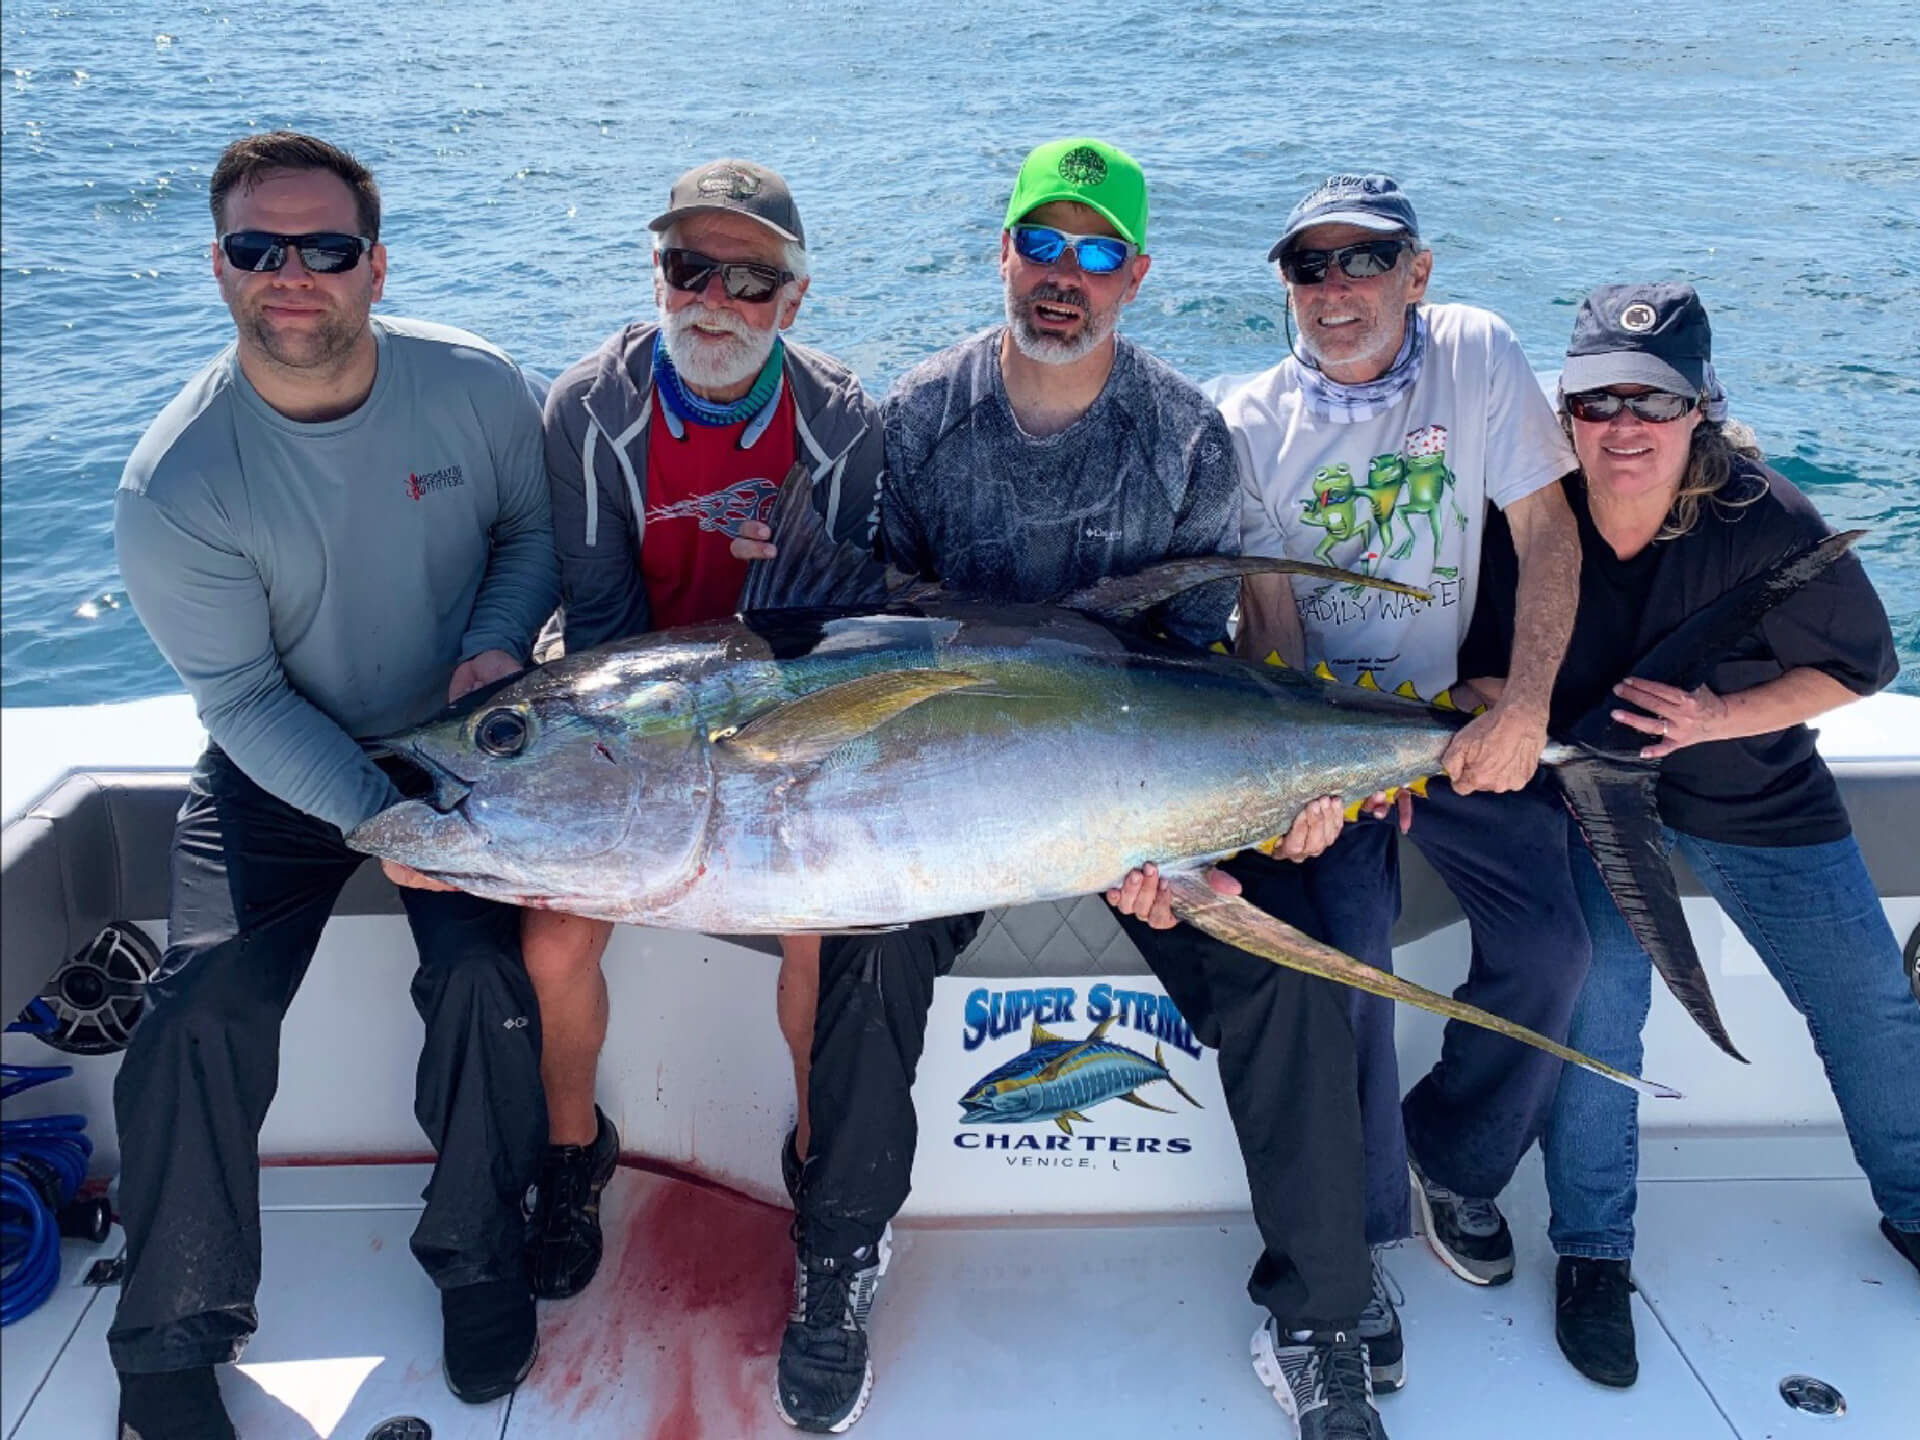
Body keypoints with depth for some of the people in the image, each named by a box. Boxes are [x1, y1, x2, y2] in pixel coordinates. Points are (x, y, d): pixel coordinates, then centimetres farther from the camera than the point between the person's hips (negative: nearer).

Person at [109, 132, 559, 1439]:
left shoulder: (476, 386, -13)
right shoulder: (174, 485, -18)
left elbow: (533, 526, 5)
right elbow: (244, 700, -15)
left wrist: (500, 641, -14)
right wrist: (376, 817, -27)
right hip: (283, 767, 0)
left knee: (486, 971, -21)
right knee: (203, 1010, -17)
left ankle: (478, 1254, 6)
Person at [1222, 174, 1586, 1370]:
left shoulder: (1478, 355, -8)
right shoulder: (1253, 422, -9)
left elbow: (1547, 530, -7)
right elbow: (1271, 615, -10)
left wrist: (1524, 709, -16)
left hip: (1465, 710, 2)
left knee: (1550, 943, -9)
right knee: (1347, 945, -20)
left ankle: (1455, 1159, 19)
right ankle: (1354, 1237, -2)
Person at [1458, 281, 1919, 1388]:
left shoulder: (1768, 522, -23)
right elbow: (1491, 672, -6)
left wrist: (1720, 718, -23)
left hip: (1760, 797, 1)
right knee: (1601, 983, -20)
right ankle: (1593, 1250, -2)